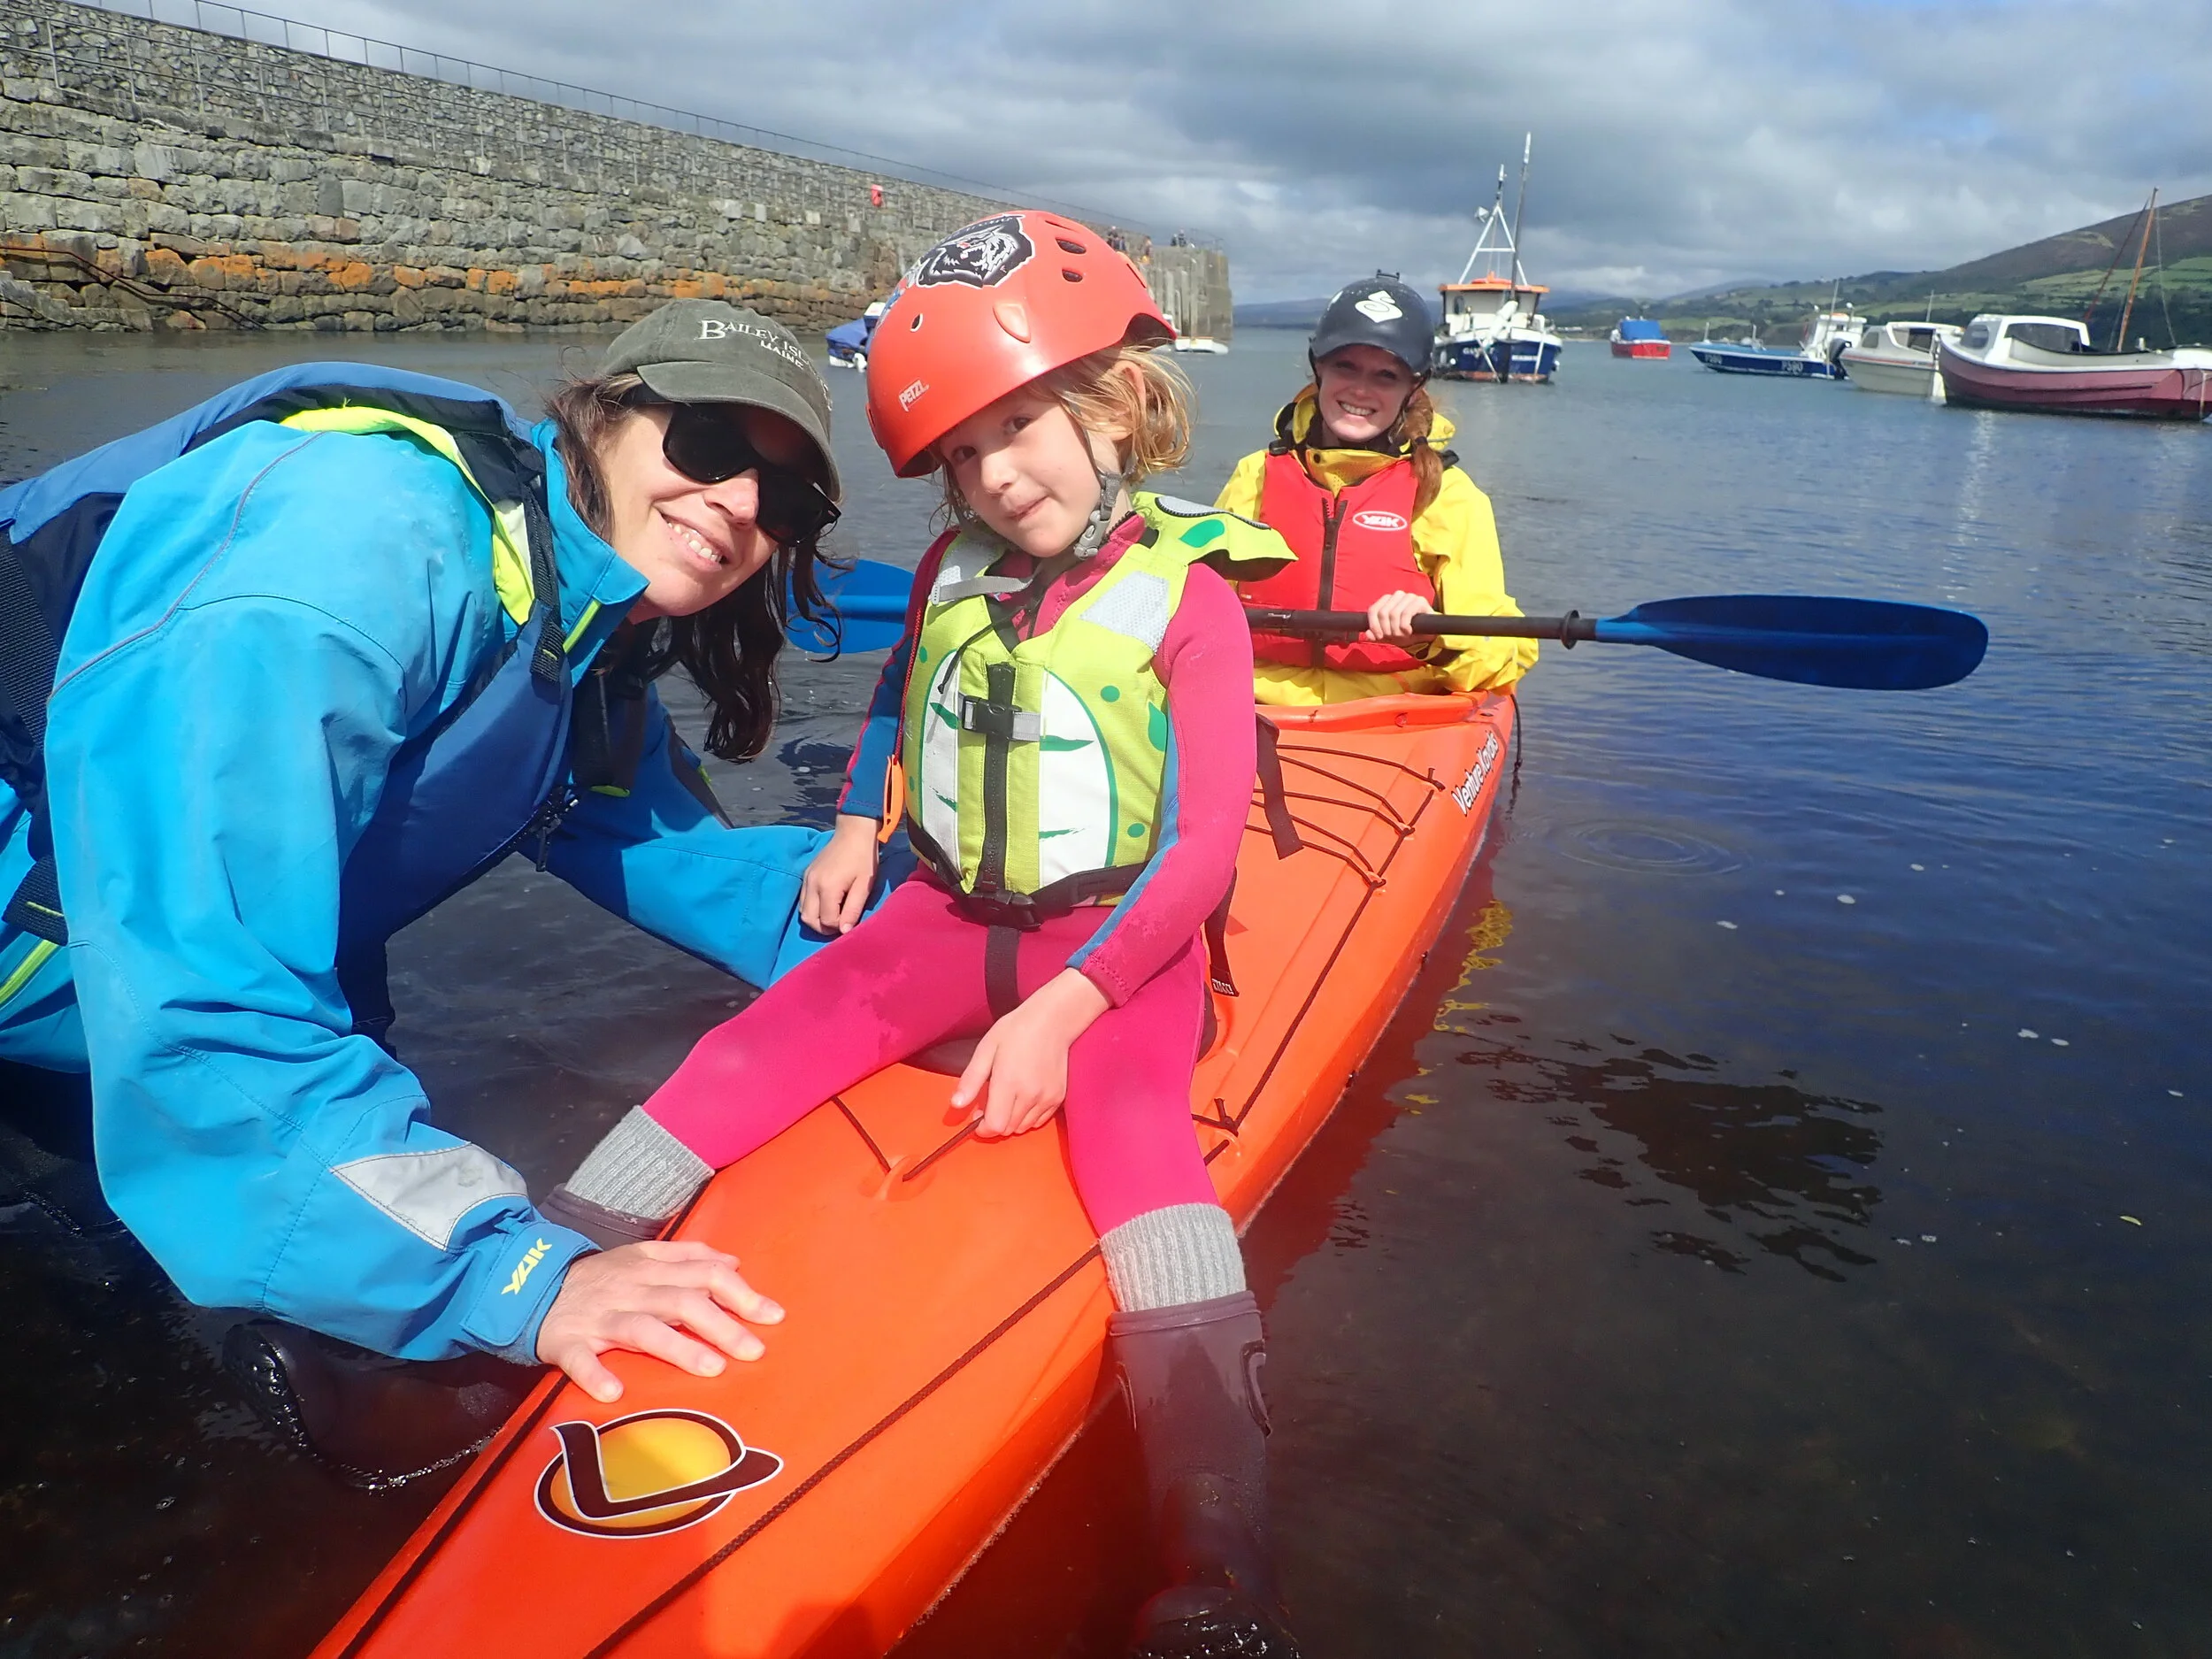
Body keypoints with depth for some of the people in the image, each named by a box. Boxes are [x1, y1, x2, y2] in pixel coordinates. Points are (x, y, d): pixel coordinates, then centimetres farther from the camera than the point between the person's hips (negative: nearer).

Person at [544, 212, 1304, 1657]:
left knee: (1127, 1118, -32)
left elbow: (1206, 841, -15)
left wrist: (1065, 1009, -24)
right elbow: (900, 702, 30)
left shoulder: (1186, 594, -10)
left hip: (1119, 939, -5)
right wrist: (859, 825, 12)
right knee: (765, 1044, -14)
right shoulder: (951, 574, 7)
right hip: (957, 915, 6)